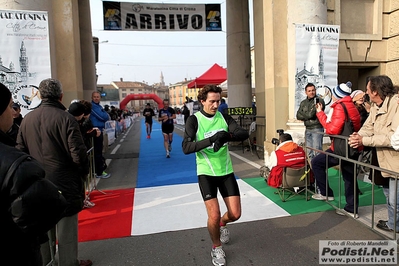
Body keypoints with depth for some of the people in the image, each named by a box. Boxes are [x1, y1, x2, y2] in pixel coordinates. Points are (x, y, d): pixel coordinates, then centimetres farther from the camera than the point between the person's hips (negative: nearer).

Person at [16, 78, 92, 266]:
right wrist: (83, 173, 0)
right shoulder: (65, 118, -15)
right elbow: (78, 154, -18)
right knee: (66, 227, 8)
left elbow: (20, 151, 9)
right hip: (64, 181, -6)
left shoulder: (27, 119, 3)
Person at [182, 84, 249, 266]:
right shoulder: (194, 120, -9)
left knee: (235, 214, 5)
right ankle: (216, 248, 23)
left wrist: (227, 136, -34)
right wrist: (211, 140, -33)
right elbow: (186, 148, -20)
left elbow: (244, 134, -13)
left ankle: (222, 224, 42)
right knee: (214, 215, -8)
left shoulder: (224, 118, 0)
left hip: (226, 171, 3)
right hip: (206, 173, -3)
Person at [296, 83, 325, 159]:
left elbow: (311, 114, -16)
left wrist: (303, 115, 1)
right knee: (309, 153, 11)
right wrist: (308, 116, -8)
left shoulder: (319, 100, -6)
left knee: (317, 151, -10)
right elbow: (298, 116, 4)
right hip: (308, 129, 6)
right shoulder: (303, 103, 14)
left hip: (317, 129, -6)